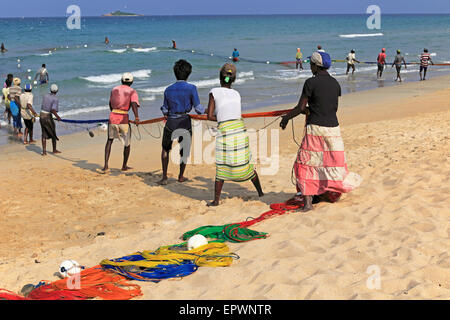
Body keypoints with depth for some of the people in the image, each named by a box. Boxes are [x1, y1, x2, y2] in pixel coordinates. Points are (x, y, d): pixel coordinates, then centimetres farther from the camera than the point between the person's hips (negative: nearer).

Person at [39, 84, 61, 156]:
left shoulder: (45, 96, 6)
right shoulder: (55, 99, -13)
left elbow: (43, 106, 14)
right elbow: (53, 110, -26)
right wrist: (58, 117, -14)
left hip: (41, 115, 6)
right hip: (48, 117, -6)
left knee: (44, 134, 11)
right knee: (53, 134, 13)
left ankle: (44, 151, 4)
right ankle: (54, 150, 25)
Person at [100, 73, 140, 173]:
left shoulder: (114, 89, 13)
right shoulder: (132, 91, 0)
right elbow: (134, 103, -19)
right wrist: (136, 117, -32)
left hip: (112, 117, 4)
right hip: (124, 119, -3)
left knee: (110, 140, 19)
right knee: (127, 143, 17)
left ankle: (106, 166, 9)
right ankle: (124, 166, 28)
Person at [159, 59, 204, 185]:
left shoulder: (168, 90, 2)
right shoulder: (191, 88, -8)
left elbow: (165, 111, 9)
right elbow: (198, 108, -8)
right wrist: (206, 110, 13)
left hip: (171, 123, 2)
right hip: (185, 123, -2)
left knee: (165, 149, 21)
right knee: (184, 150, 19)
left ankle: (164, 177, 16)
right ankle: (181, 176, 29)